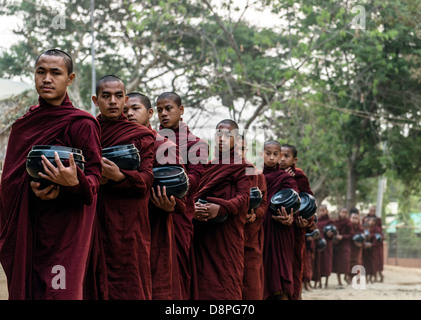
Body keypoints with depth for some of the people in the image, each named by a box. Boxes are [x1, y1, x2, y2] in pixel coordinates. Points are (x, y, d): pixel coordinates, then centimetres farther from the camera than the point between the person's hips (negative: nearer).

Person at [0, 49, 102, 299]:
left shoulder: (82, 123, -5)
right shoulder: (25, 123, 12)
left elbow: (94, 175, -6)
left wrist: (73, 182, -28)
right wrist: (34, 186, -7)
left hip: (63, 227, -5)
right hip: (24, 226, 5)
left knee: (58, 293, -9)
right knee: (24, 290, 5)